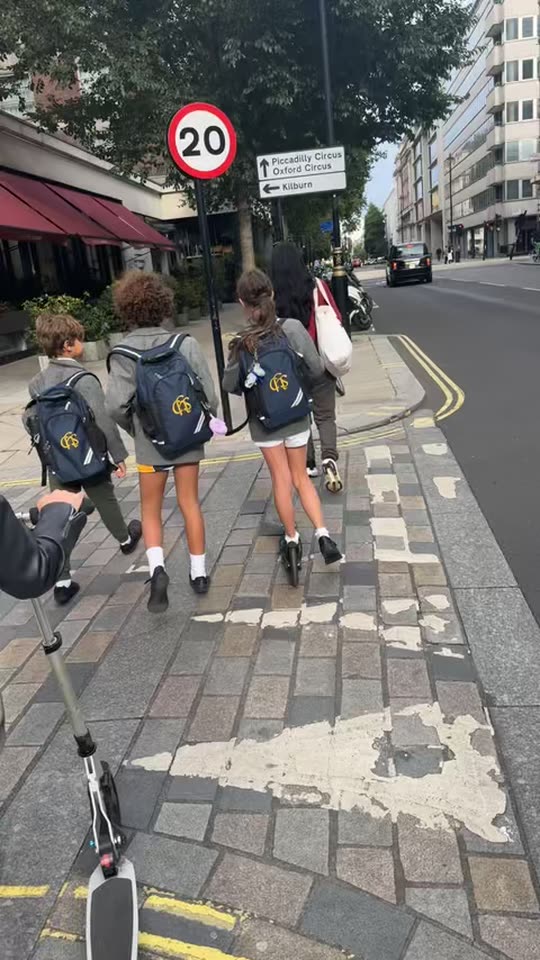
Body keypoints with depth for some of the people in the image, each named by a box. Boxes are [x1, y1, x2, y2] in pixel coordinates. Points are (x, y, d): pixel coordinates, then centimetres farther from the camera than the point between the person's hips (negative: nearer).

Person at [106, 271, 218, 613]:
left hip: (150, 442, -1)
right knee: (190, 503, 16)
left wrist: (134, 429, 2)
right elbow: (209, 394, -8)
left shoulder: (123, 353, -12)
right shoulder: (185, 343, -9)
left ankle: (157, 568, -4)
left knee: (151, 509, 15)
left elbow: (117, 404, -18)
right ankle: (199, 572, 24)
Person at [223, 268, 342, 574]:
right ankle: (323, 535, 6)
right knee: (301, 477, 16)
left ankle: (292, 538, 25)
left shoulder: (241, 342, -15)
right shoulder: (293, 328, -13)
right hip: (297, 416, 1)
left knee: (281, 478, 13)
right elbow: (316, 369, -7)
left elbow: (231, 385, -7)